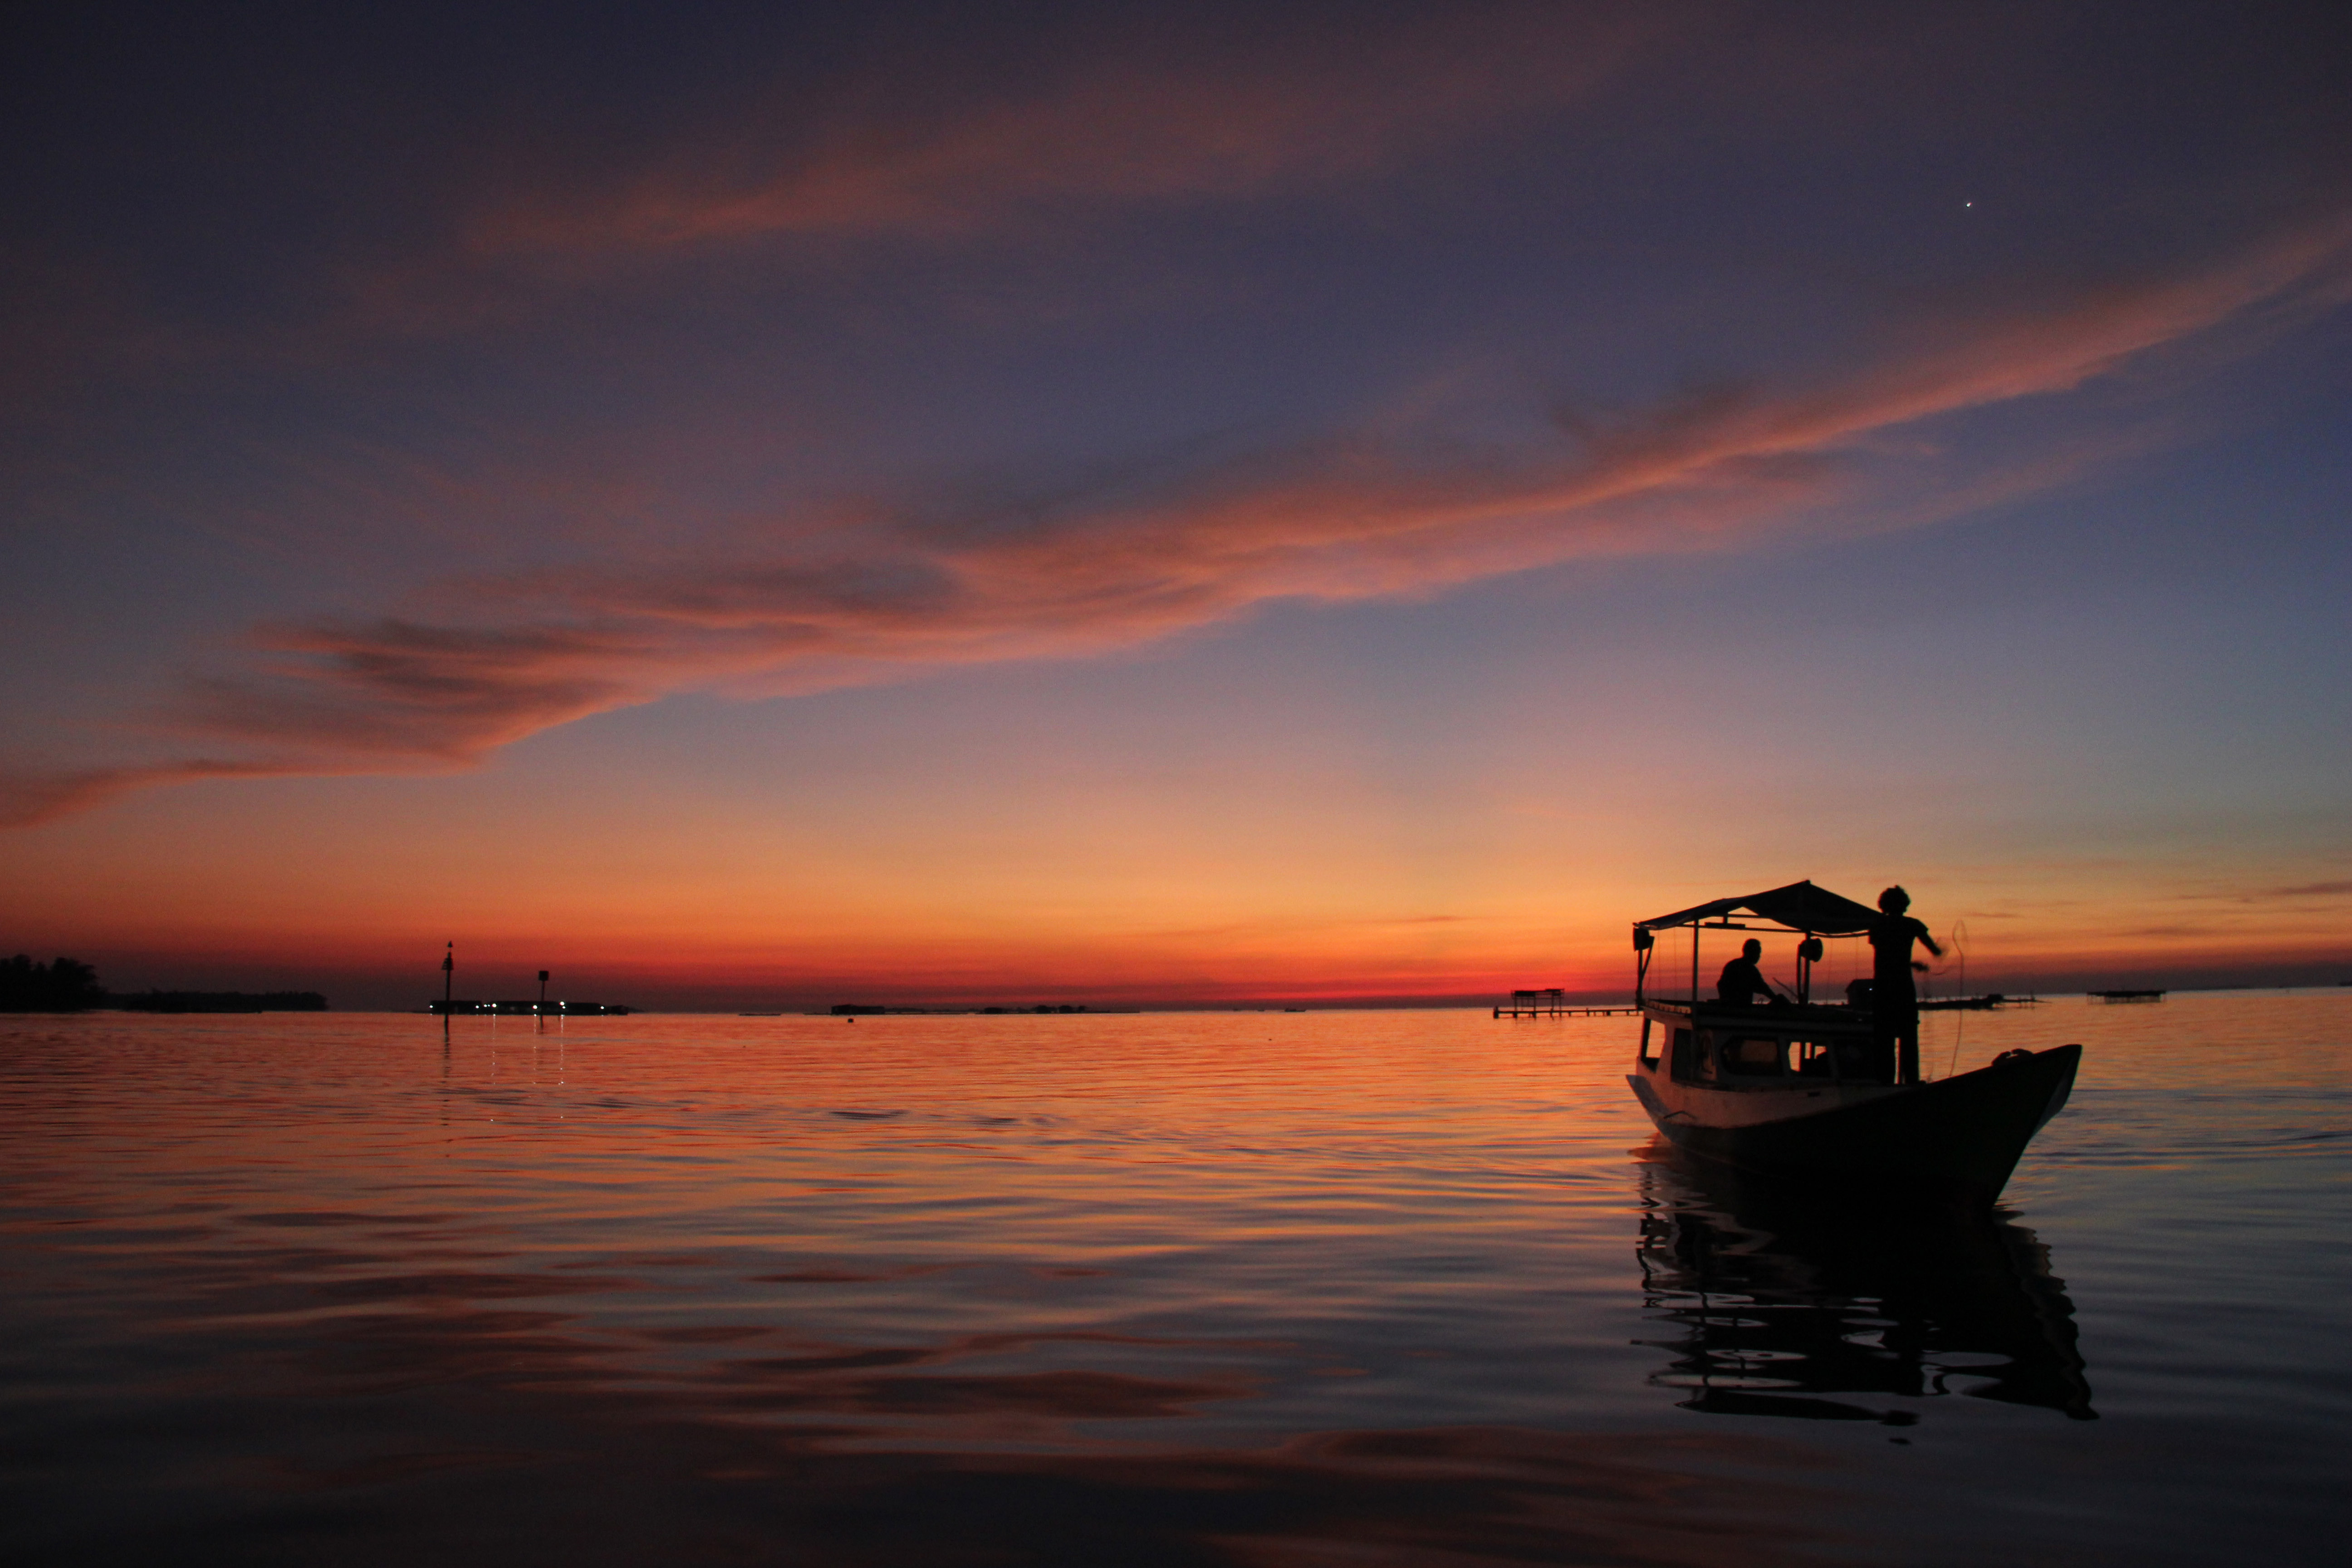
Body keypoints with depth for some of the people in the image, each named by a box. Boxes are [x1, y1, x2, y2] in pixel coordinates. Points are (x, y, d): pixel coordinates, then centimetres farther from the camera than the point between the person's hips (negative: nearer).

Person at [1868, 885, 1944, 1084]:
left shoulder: (1876, 925, 10)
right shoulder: (1911, 925, 1)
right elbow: (1936, 952, 7)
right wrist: (1940, 950, 31)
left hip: (1880, 987, 2)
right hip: (1903, 987, -2)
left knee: (1882, 1038, 4)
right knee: (1908, 1038, 2)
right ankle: (1910, 1082, -2)